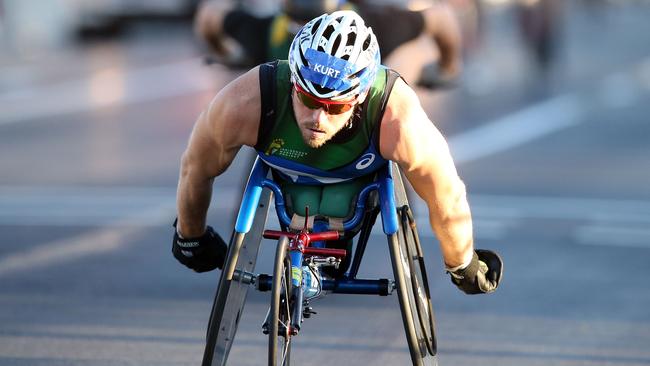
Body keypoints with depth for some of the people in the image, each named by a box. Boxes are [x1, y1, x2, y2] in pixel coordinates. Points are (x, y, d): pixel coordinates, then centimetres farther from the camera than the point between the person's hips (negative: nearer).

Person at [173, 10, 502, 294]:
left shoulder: (401, 123, -46)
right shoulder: (244, 106, -43)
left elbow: (449, 203, -27)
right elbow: (196, 170, -20)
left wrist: (464, 271, -10)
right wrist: (190, 240, -2)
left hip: (362, 175, 0)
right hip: (288, 174, 0)